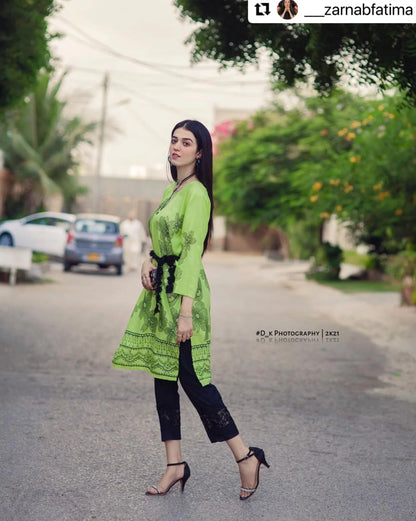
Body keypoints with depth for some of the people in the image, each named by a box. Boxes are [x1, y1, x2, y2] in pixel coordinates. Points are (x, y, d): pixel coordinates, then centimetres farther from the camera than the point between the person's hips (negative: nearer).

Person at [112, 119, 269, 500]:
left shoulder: (196, 193, -12)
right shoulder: (171, 191, 15)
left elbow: (193, 251, -18)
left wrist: (186, 310, -22)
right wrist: (149, 261, 1)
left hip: (183, 290, -9)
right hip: (161, 289, 9)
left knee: (191, 377, -7)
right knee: (163, 376, 9)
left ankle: (246, 456, 4)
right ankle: (176, 464, 16)